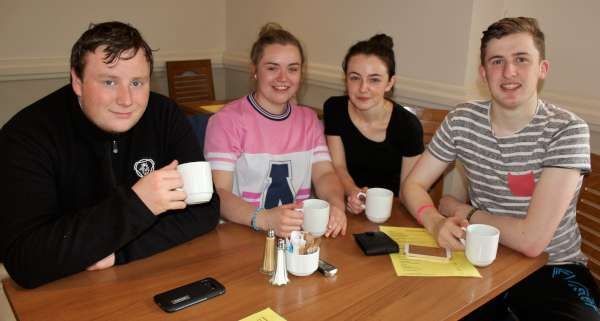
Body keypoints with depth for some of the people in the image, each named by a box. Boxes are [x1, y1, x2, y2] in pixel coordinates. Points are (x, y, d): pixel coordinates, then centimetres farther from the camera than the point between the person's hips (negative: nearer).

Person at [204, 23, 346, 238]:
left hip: (301, 232, 2)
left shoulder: (308, 119, 11)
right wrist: (263, 219, -32)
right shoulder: (226, 121, -7)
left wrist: (336, 204, -20)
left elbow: (324, 174, 1)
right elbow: (218, 192, -15)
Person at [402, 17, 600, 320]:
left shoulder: (567, 131, -17)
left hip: (551, 268, -2)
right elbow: (413, 185, -2)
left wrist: (462, 211, -10)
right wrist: (436, 222, -22)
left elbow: (531, 240, -23)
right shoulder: (461, 121, -5)